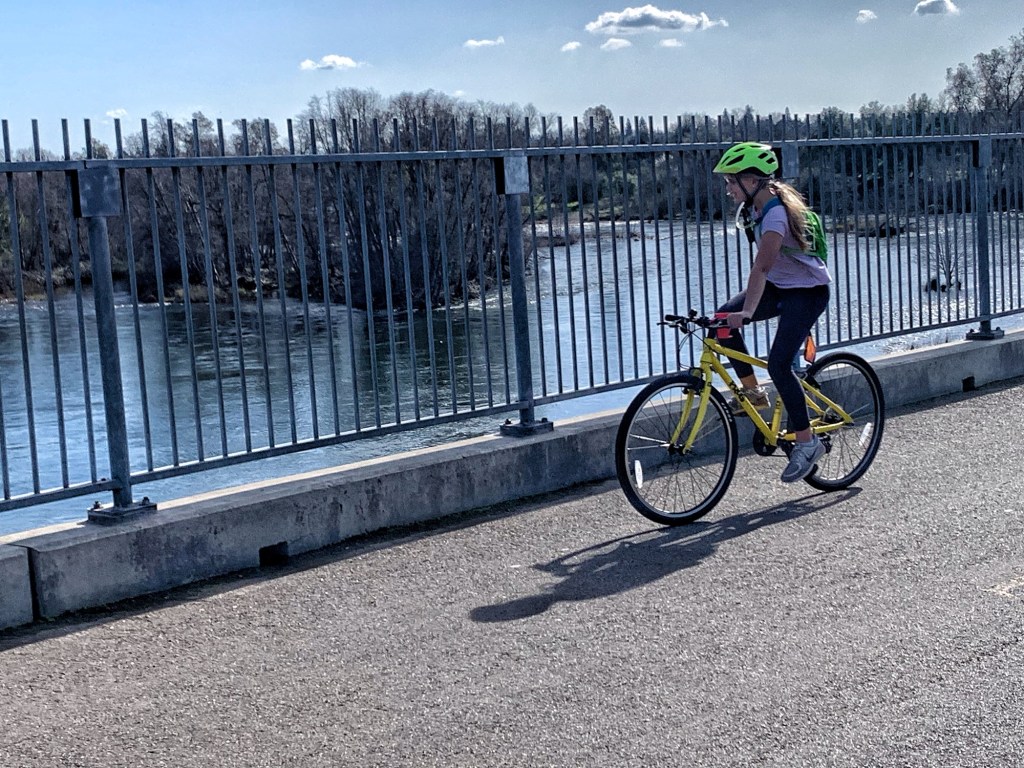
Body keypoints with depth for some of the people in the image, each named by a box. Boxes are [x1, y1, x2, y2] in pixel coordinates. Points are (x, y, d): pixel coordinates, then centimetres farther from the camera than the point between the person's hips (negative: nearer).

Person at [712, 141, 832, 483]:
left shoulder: (776, 215, -28)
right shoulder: (756, 206, 0)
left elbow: (762, 266, -40)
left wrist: (747, 312, -48)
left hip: (807, 291, -9)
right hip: (780, 285, 9)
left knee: (778, 363, -19)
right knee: (723, 318, -10)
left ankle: (807, 441, -6)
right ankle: (753, 391, 4)